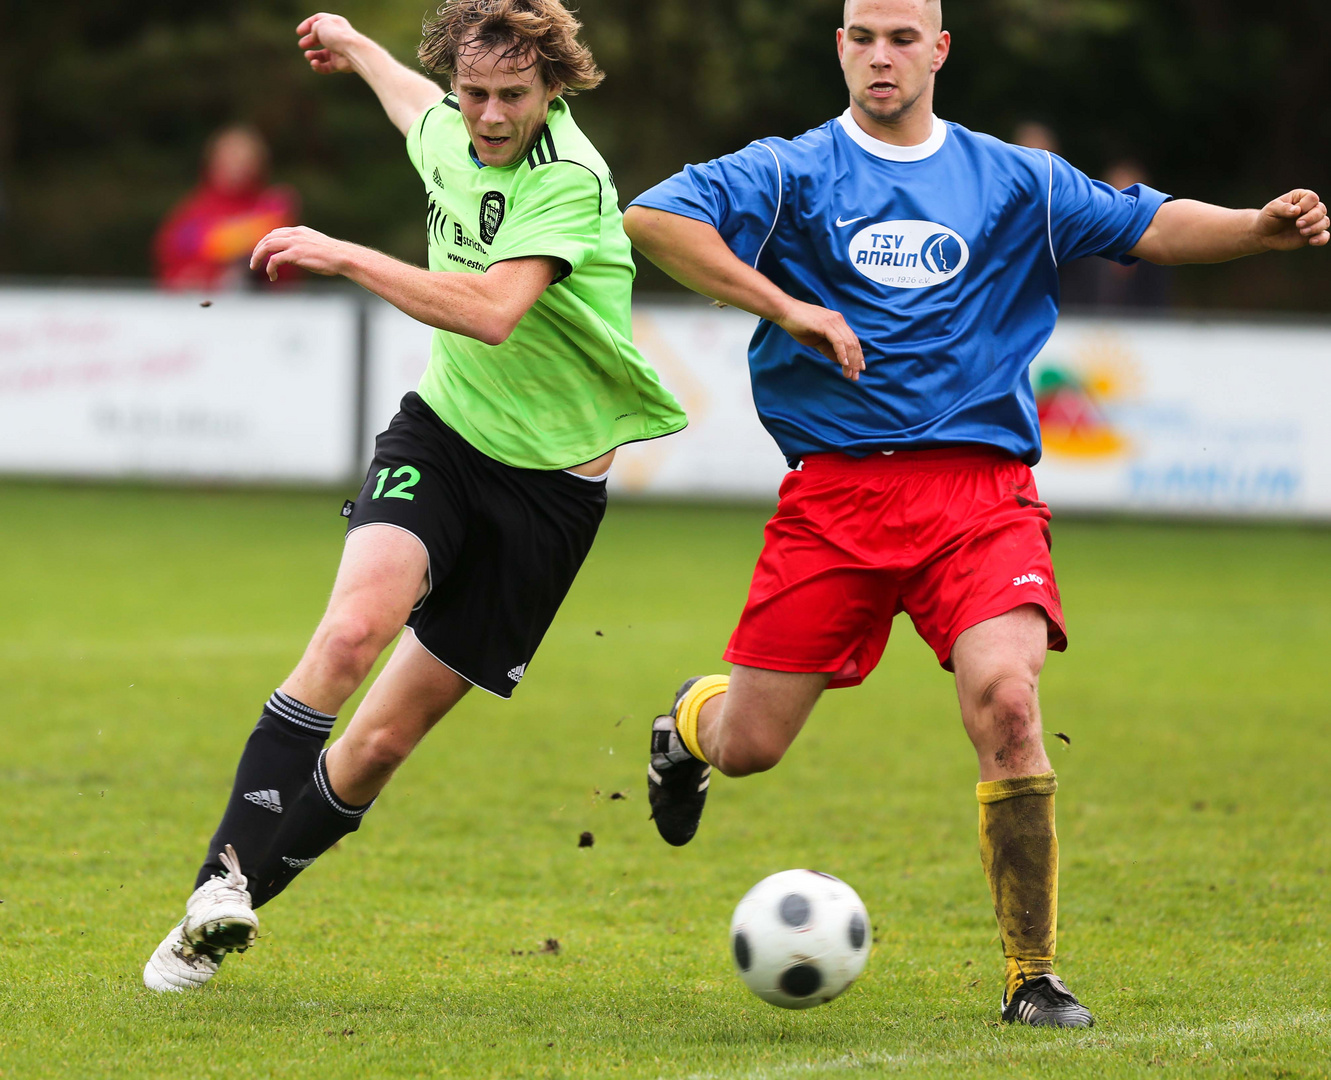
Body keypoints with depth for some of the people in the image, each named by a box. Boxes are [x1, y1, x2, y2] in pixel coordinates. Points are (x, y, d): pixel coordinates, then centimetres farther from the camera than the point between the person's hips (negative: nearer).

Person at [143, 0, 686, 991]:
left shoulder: (568, 181, -20)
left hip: (549, 479, -3)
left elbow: (491, 312, -35)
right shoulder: (449, 133, 0)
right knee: (357, 623, -28)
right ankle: (227, 879, -26)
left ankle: (231, 906, 13)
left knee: (381, 742, -3)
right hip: (442, 431, 4)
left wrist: (343, 255, -33)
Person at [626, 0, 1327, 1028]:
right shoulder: (795, 173, 5)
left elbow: (1150, 226, 13)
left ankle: (1033, 975, -13)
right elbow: (651, 217, -7)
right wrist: (785, 306, -14)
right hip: (835, 488, 0)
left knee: (1005, 695, -24)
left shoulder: (1015, 182, 12)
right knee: (747, 746, 1)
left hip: (980, 488, 0)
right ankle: (691, 720, 43)